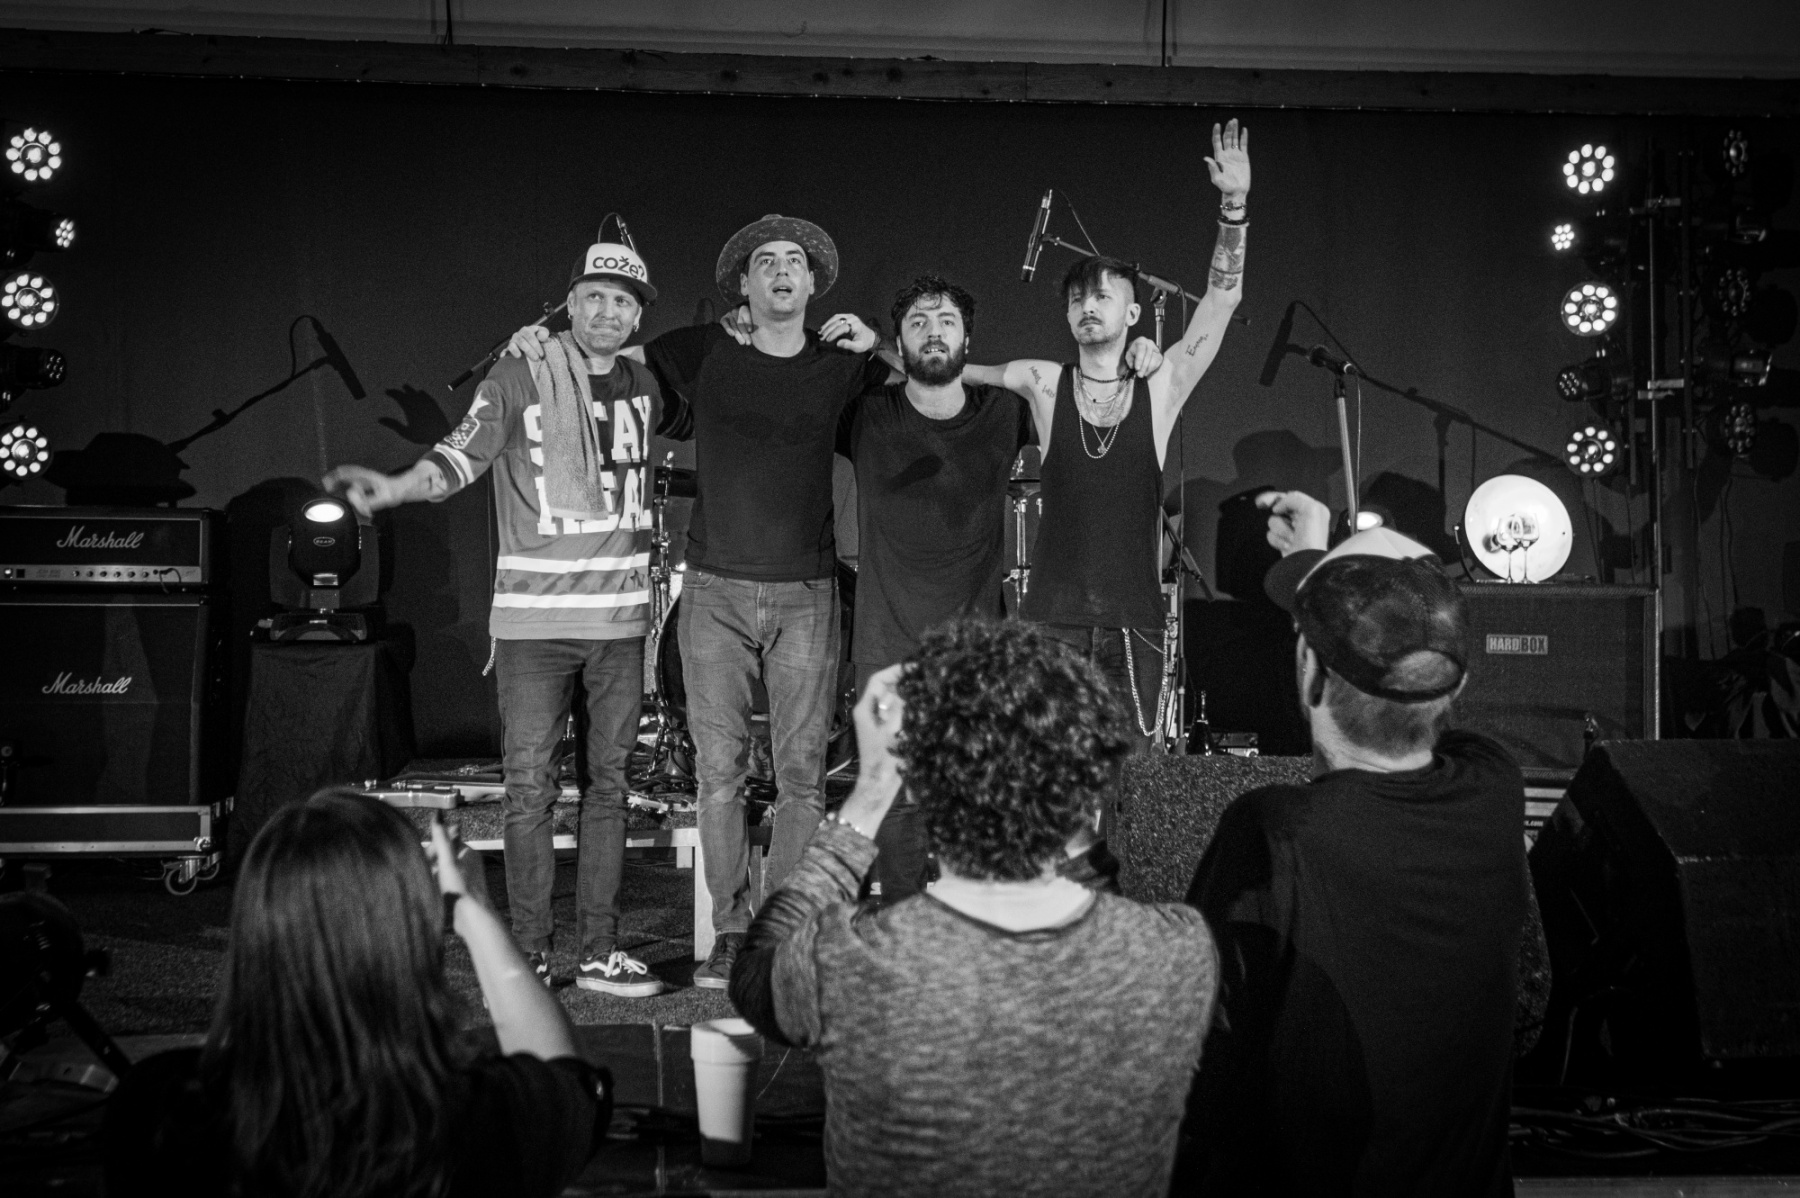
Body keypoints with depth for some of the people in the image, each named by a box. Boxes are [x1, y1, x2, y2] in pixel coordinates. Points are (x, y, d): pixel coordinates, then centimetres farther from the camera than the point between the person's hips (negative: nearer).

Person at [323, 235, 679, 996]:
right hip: (534, 618, -4)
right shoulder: (521, 377, -3)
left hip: (621, 618, 4)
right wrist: (391, 489, -31)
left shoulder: (646, 388, 10)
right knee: (530, 787, -2)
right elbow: (461, 455, -14)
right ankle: (528, 956, 8)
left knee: (609, 783, 8)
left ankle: (599, 953, 16)